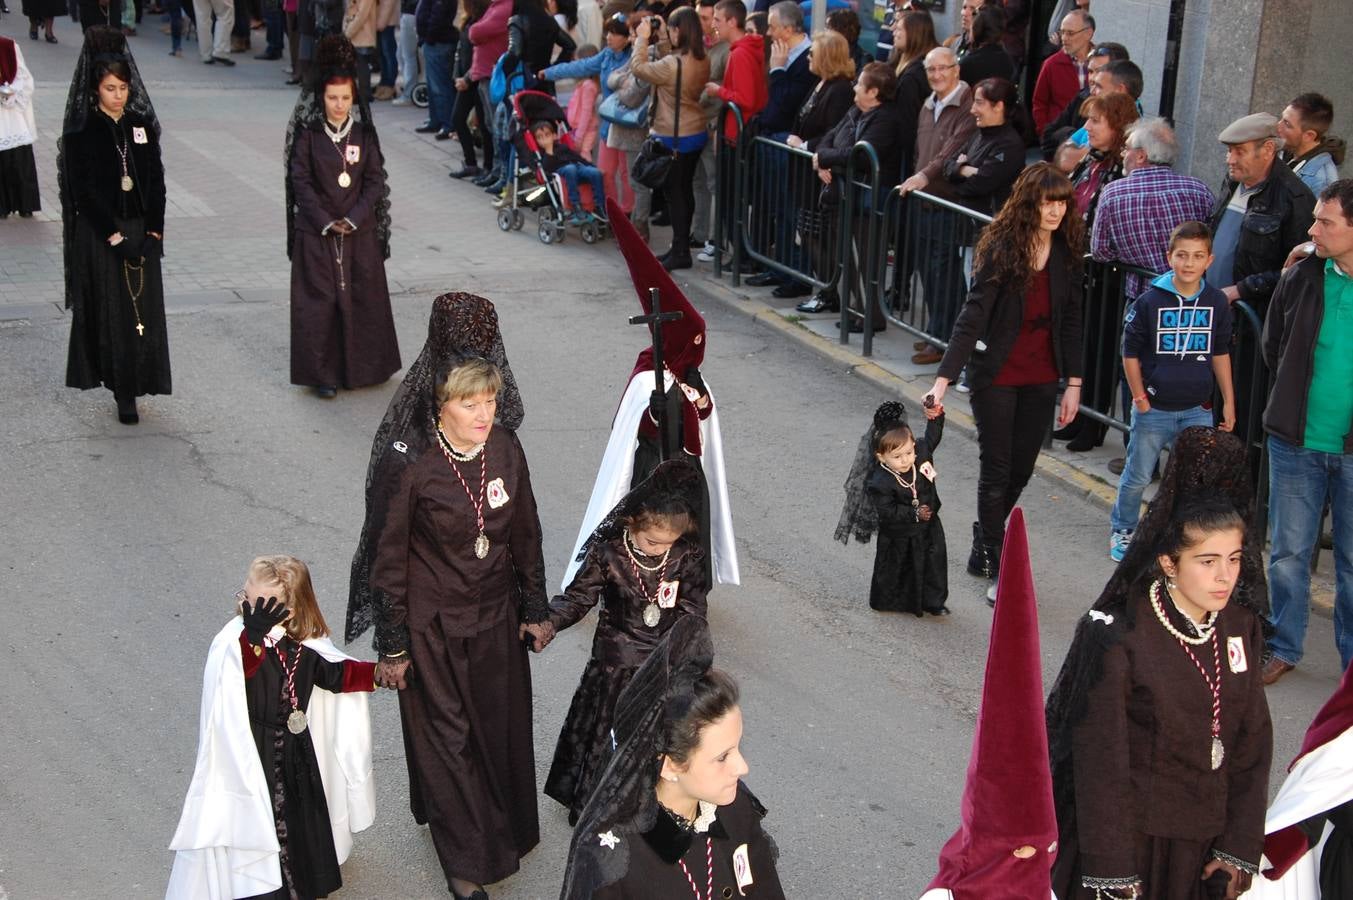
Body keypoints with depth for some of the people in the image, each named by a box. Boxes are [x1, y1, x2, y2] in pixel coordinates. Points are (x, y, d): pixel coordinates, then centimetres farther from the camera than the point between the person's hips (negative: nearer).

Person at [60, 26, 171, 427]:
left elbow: (156, 181, 5)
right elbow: (84, 191, -10)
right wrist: (114, 237, -15)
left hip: (141, 233, 4)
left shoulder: (142, 126, 6)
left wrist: (153, 232, -5)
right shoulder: (82, 132, -6)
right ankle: (123, 393, 5)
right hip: (99, 236, -4)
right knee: (111, 312, -1)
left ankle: (133, 383, 12)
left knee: (145, 310, 1)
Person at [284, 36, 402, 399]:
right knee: (319, 300, -3)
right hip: (316, 232, -2)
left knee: (363, 296, 6)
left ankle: (362, 367, 21)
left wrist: (353, 219, -10)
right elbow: (300, 181, -7)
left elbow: (375, 179, 0)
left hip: (359, 231, 2)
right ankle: (323, 374, 4)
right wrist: (326, 222, -13)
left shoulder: (364, 132, 2)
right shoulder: (308, 133, -5)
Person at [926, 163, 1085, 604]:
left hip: (1041, 380, 5)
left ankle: (986, 541, 35)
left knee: (1021, 469, 12)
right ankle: (1000, 568, 12)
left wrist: (1073, 382, 4)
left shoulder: (1067, 249, 0)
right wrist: (944, 377, -25)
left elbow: (1070, 318, 6)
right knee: (997, 469, 2)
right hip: (996, 377, -4)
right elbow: (974, 314, -19)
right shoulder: (1001, 246, -15)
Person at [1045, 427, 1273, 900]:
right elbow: (1101, 759, -16)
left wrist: (1239, 847, 3)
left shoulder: (1242, 629, -3)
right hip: (1130, 833, -5)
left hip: (1200, 840, 5)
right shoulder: (1117, 639, -20)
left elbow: (1253, 744, 4)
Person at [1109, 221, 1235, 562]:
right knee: (1137, 478, 11)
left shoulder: (1217, 302, -1)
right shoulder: (1150, 301, -11)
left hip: (1198, 410, 2)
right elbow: (1130, 353, -3)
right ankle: (1122, 530, 31)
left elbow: (1220, 354, 9)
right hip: (1154, 409, -2)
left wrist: (1229, 402, 9)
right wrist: (1140, 399, -5)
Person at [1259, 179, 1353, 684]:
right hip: (1295, 442, 2)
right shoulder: (1301, 278, -2)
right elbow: (1272, 348, 12)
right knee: (1289, 552, 11)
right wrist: (1296, 397, 8)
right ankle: (1284, 648, 26)